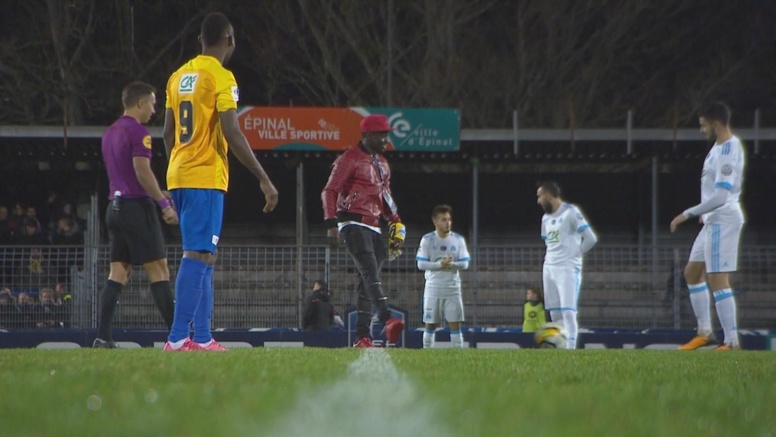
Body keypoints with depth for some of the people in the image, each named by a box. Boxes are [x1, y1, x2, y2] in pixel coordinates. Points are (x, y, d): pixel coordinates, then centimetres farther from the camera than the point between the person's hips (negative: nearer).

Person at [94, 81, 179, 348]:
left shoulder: (110, 133, 17)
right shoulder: (138, 132, -10)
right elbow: (142, 171, -19)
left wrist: (158, 195, 26)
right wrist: (165, 204, -16)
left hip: (115, 205, 8)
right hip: (137, 207, -8)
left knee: (118, 273, 4)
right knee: (158, 270, -6)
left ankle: (103, 337, -4)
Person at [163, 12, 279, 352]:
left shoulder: (178, 77, 15)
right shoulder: (221, 78, -9)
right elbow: (232, 135, -16)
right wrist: (264, 180, -12)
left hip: (178, 175, 8)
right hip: (207, 178, -8)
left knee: (203, 257, 14)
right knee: (197, 255, -12)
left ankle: (203, 337, 13)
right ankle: (178, 338, -19)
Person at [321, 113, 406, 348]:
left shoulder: (382, 163, 20)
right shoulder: (350, 159, -7)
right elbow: (330, 192, -10)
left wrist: (396, 223, 15)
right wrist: (331, 224, -20)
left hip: (373, 227, 9)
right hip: (353, 224, -9)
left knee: (368, 281, 5)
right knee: (370, 273, -23)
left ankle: (362, 336, 5)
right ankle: (387, 320, -40)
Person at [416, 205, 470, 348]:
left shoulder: (458, 240, 3)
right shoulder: (427, 240, -2)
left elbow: (464, 264, -1)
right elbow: (421, 264, -7)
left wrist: (451, 264, -20)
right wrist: (440, 264, -20)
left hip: (453, 289, 1)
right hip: (433, 289, -1)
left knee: (455, 324, -3)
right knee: (430, 325, 4)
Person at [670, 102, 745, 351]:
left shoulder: (727, 152, -20)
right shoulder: (722, 146, 12)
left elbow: (720, 196, -26)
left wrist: (688, 214, -21)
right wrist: (703, 212, 24)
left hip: (723, 219, -11)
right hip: (713, 220, 11)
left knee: (717, 280, -11)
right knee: (692, 272, 16)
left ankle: (732, 341, -10)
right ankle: (705, 332, 21)